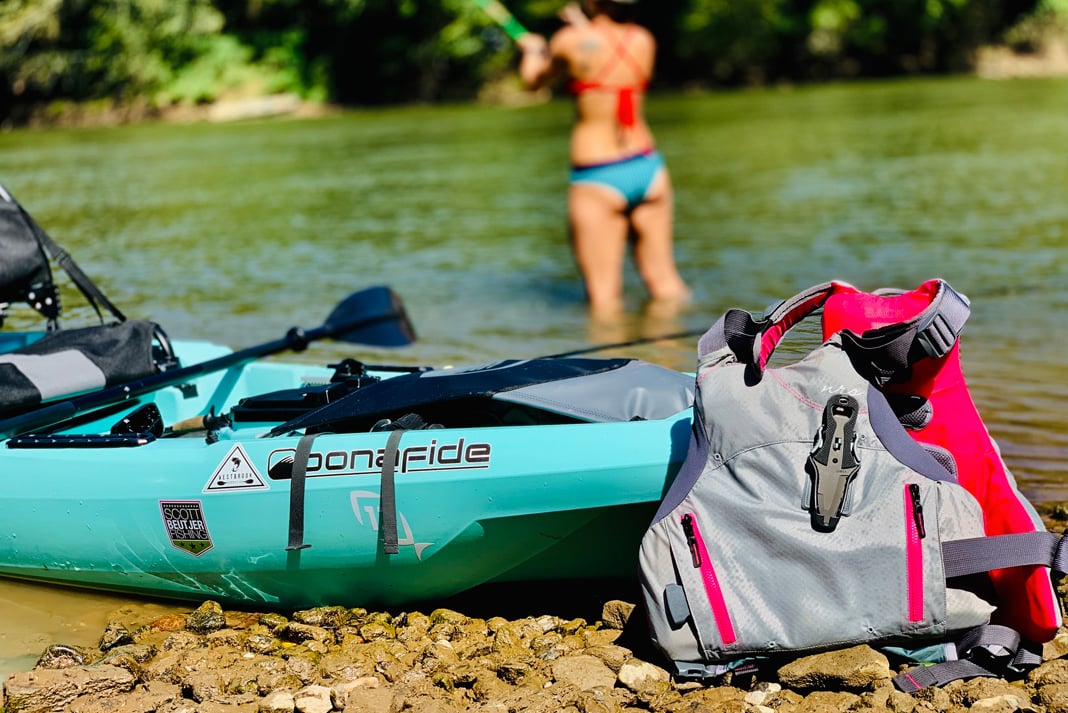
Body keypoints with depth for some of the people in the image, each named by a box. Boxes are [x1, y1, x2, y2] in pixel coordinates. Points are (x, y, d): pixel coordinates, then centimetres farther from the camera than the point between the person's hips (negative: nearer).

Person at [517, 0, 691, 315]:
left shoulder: (573, 41, -10)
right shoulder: (644, 40, 4)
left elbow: (534, 80, 9)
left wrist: (532, 50, 30)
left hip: (598, 179, -5)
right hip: (648, 168, 5)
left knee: (604, 297, -4)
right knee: (665, 281, 12)